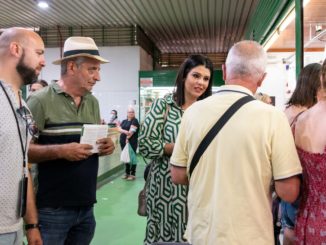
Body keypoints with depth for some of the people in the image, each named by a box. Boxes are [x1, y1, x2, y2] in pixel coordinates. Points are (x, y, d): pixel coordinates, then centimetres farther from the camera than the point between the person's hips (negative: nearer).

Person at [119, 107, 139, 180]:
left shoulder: (135, 121, -4)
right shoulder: (124, 121, 16)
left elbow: (131, 131, -14)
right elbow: (119, 129, 2)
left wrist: (128, 138, -18)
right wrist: (125, 131, -16)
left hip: (132, 142, -6)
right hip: (123, 141, 6)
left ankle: (133, 174, 3)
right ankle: (127, 173, 22)